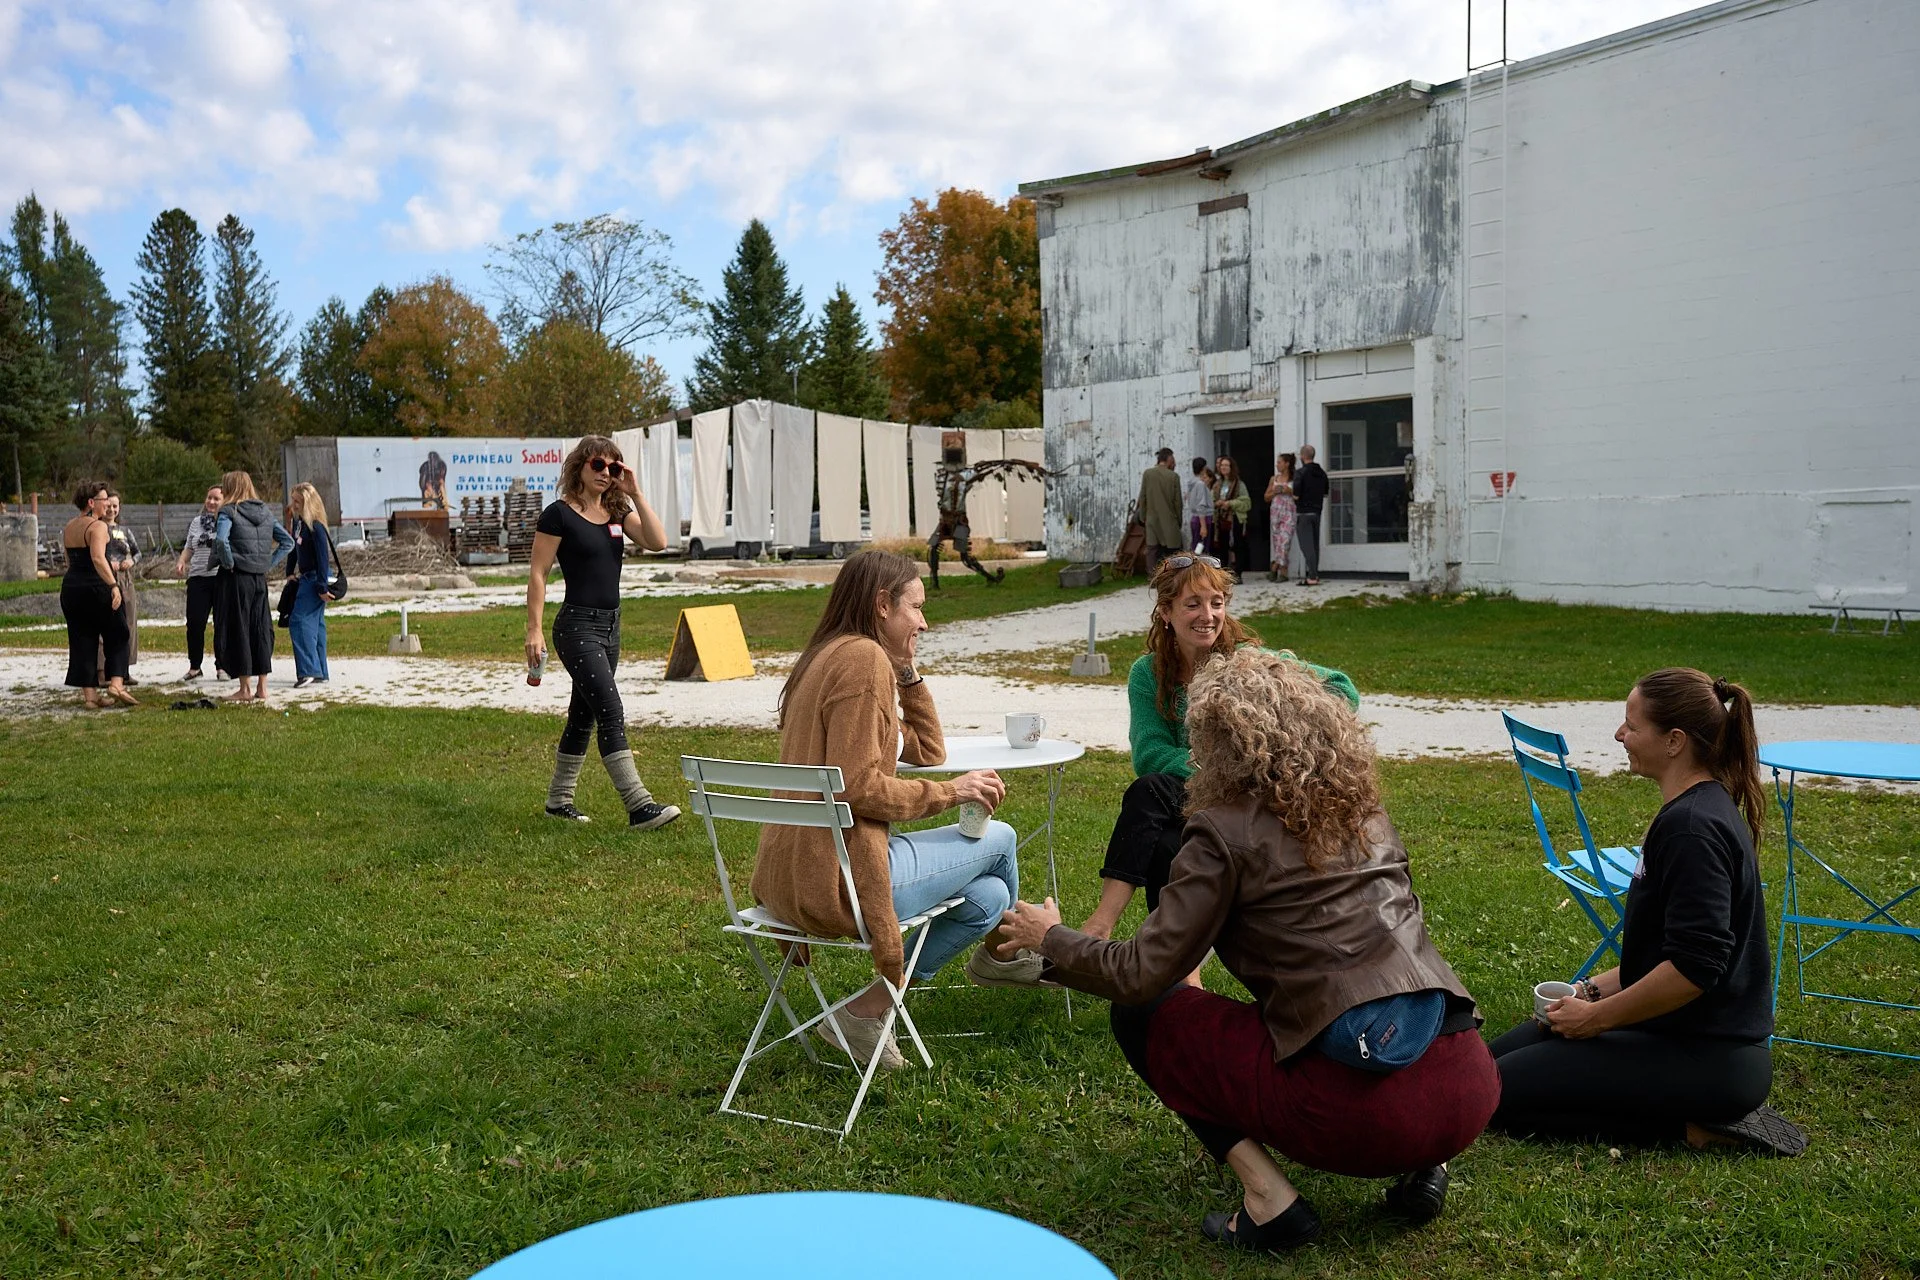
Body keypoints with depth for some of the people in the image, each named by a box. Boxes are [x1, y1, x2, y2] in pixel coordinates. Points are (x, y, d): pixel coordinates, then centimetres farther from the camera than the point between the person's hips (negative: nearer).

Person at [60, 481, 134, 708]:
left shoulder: (68, 527, 14)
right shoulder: (98, 526, -12)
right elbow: (98, 558, -26)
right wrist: (113, 585, -30)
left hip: (70, 588, 7)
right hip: (96, 588, -7)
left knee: (82, 641, 8)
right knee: (116, 637, 5)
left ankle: (89, 694, 7)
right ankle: (116, 683, -8)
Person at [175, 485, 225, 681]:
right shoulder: (197, 522, 16)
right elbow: (189, 548, 22)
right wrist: (181, 561, 4)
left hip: (223, 577, -4)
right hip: (198, 577, 4)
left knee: (222, 623, 1)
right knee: (194, 623, 0)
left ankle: (221, 666, 10)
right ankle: (194, 666, 12)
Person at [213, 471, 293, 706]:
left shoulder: (228, 512, -8)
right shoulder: (265, 512, 11)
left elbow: (221, 541, -25)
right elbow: (288, 541, 12)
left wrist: (229, 563, -11)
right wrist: (269, 563, 9)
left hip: (237, 578, -5)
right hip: (260, 578, 5)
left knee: (237, 631, 2)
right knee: (261, 631, 8)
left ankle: (245, 689, 6)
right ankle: (262, 688, 10)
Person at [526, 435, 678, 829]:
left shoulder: (617, 511, 9)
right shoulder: (559, 514, -8)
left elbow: (657, 542, -6)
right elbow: (538, 574, -8)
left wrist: (635, 494, -9)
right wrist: (534, 629, -12)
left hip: (610, 625, 8)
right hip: (577, 626, -7)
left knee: (584, 716, 15)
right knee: (611, 714, -14)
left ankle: (559, 800, 27)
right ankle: (639, 807, -16)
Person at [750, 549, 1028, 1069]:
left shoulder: (830, 657, 18)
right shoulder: (863, 658, -15)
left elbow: (928, 751, 21)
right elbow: (858, 788, -22)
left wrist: (907, 672, 15)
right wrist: (951, 791, -11)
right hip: (838, 880, -10)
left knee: (988, 896, 15)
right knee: (999, 838, 7)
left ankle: (871, 1007, 11)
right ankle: (1003, 953, 37)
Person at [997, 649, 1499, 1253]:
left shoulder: (1228, 831, -4)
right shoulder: (1365, 814, 15)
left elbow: (1139, 974, -4)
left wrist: (1049, 936, 14)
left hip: (1365, 1106, -7)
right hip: (1470, 1091, 7)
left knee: (1141, 1013, 11)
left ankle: (1268, 1197, -1)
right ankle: (1419, 1165, 16)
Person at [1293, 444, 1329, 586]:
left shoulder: (1301, 473, -13)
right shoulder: (1322, 473, 9)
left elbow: (1296, 496, -16)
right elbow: (1325, 493, 15)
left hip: (1304, 512, -7)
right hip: (1317, 512, 7)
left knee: (1307, 544, -6)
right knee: (1315, 544, 13)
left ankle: (1313, 576, -12)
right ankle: (1314, 575, 16)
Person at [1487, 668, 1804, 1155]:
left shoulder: (1693, 827, -24)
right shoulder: (1704, 807, 9)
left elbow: (1694, 968, -28)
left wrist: (1597, 1016, -16)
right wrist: (1595, 989, 9)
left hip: (1709, 1057, -10)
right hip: (1693, 1032, 10)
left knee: (1504, 1091, -8)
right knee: (1501, 1054, 17)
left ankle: (1692, 1125, -5)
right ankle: (1704, 1110, 12)